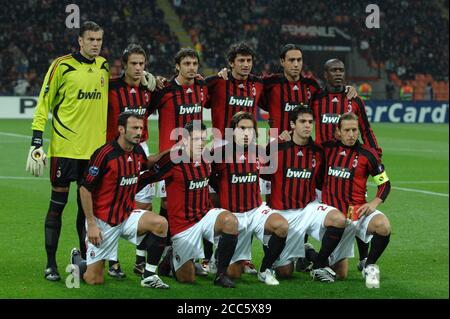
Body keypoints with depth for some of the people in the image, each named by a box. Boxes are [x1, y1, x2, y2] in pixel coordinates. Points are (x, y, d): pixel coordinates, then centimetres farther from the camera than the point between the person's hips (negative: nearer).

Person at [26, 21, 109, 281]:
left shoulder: (103, 66, 9)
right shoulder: (62, 66, -7)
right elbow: (44, 103, -5)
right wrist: (37, 141, -9)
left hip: (94, 149, 5)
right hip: (64, 147, -5)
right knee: (58, 204, 0)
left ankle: (85, 259, 18)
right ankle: (51, 264, 5)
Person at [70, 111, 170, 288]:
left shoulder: (138, 151, 0)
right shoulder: (104, 154, -20)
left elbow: (145, 165, 27)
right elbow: (85, 189, -15)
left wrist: (166, 153, 11)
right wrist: (91, 225, -17)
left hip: (128, 215, 5)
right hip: (102, 220, -5)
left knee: (160, 223, -23)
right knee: (94, 280, -3)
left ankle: (149, 276, -10)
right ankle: (77, 260, 32)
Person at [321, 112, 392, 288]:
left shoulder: (367, 154, -2)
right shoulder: (328, 148, 3)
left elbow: (385, 183, 6)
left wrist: (373, 204, -12)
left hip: (358, 211, -1)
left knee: (383, 226, -36)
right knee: (340, 273, 3)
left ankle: (369, 265, -8)